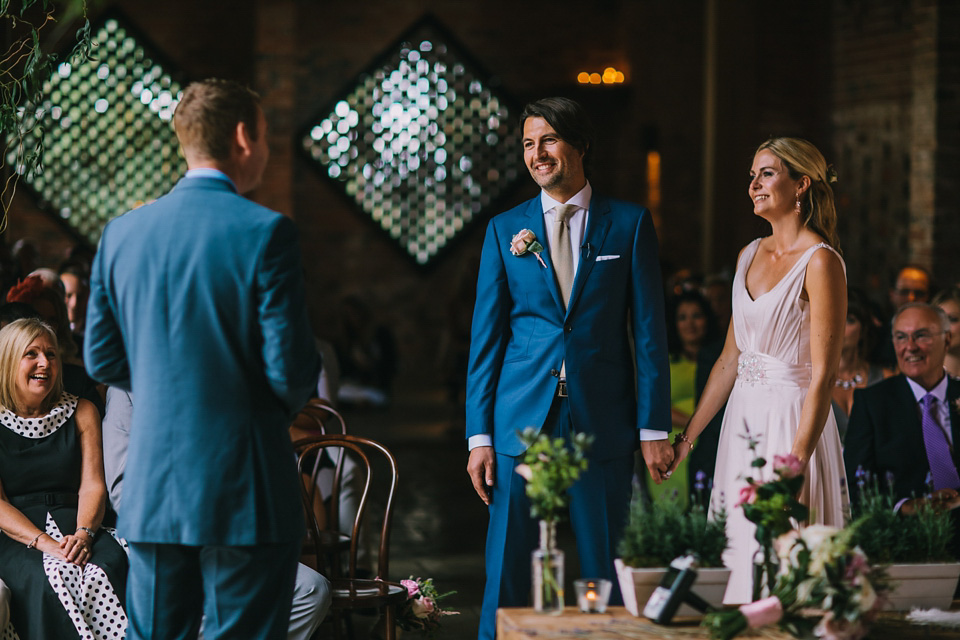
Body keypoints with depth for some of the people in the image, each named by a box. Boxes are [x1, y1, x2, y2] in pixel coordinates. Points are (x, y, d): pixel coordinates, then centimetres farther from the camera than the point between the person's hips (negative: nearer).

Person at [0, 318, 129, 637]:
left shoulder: (81, 413, 14)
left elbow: (93, 485, 6)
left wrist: (84, 533, -16)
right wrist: (43, 542, -20)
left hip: (74, 524, 2)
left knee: (111, 565, -33)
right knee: (47, 578, -36)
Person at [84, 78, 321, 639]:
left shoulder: (123, 232, 5)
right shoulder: (266, 233, -12)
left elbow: (102, 360, 10)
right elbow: (291, 369, -13)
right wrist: (287, 403, 9)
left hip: (151, 488, 5)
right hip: (244, 490, -5)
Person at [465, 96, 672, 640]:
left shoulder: (630, 224, 5)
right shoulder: (505, 229, 9)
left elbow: (650, 331, 3)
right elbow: (486, 337, 8)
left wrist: (655, 429, -3)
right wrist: (479, 435, 1)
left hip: (602, 425, -1)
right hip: (522, 425, 1)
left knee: (603, 577, 4)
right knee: (509, 579, 0)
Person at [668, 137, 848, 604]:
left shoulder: (820, 262, -11)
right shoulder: (750, 255, 12)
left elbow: (823, 373, -16)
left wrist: (796, 460, -22)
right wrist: (687, 437, 14)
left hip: (792, 421, -7)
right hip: (743, 421, 8)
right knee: (738, 563, 9)